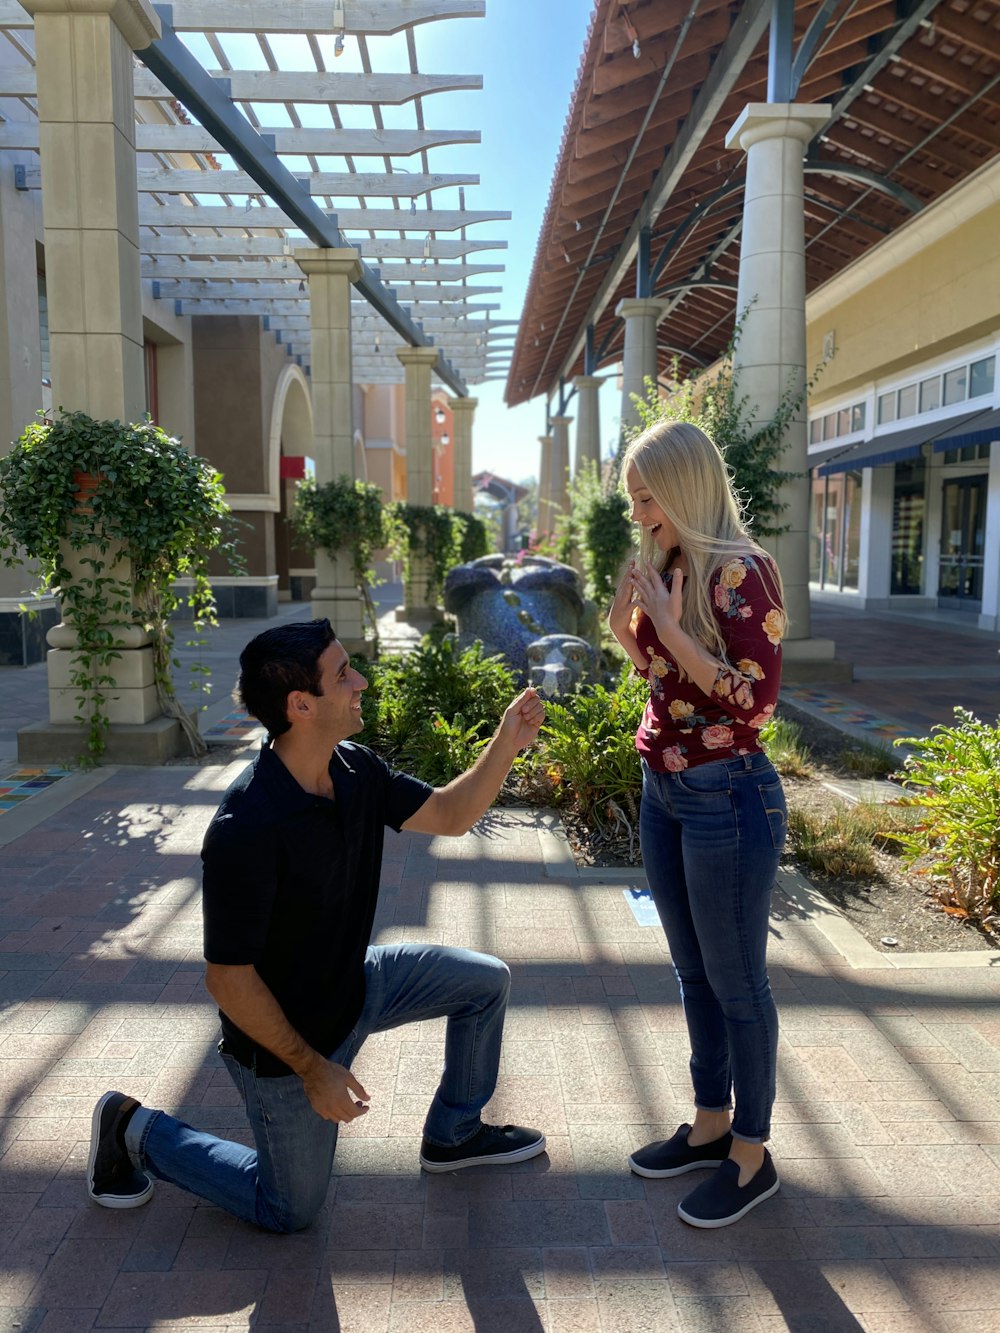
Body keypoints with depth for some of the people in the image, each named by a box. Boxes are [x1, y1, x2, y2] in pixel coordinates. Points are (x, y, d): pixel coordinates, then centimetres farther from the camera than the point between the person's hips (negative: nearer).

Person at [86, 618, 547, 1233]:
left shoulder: (355, 769, -12)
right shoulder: (246, 829, -36)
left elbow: (450, 814, -1)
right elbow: (228, 978, -28)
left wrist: (507, 743, -16)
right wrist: (313, 1070, -20)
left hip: (353, 985, 7)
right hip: (286, 1037, -7)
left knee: (486, 980, 11)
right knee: (291, 1210, 13)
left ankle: (454, 1135, 30)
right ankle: (138, 1131, 27)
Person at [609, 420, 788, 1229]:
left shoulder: (740, 571, -16)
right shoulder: (669, 569, 7)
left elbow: (756, 698, -22)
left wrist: (669, 627, -22)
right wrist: (627, 631, 1)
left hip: (727, 798, -8)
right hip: (664, 791, 8)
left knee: (736, 982, 7)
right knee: (694, 973, 19)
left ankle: (752, 1156, 27)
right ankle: (711, 1124, 37)